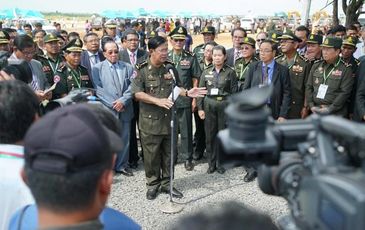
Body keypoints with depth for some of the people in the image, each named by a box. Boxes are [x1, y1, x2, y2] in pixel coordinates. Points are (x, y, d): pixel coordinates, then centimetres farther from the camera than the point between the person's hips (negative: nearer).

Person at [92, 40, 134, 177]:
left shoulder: (128, 67, 9)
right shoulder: (97, 68, 2)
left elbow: (132, 87, 1)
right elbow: (98, 89, -5)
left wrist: (123, 101, -13)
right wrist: (113, 104, -12)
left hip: (125, 109, 3)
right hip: (107, 110, -3)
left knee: (124, 139, 9)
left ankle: (122, 166, 22)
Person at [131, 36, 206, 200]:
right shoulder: (142, 70, -9)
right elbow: (137, 93, -15)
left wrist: (187, 93, -7)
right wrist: (157, 101, -24)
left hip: (169, 118, 4)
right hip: (150, 120, -4)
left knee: (168, 153, 13)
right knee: (151, 155, 7)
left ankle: (167, 184, 28)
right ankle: (153, 184, 25)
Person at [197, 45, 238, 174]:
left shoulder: (230, 72, 0)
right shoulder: (206, 72, 6)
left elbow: (234, 92, -1)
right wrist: (200, 108, -1)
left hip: (225, 105, -2)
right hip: (209, 105, 2)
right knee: (210, 135, 5)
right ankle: (211, 163, 17)